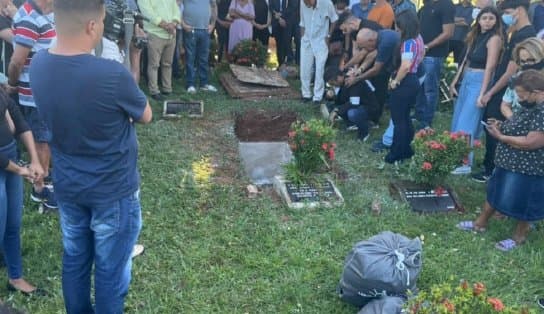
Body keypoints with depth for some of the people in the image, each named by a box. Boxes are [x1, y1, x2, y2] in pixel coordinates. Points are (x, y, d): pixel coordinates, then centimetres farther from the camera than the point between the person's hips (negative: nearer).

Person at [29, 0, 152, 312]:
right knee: (111, 269, 13)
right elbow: (145, 116, -9)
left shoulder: (38, 65, -9)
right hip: (113, 191, -6)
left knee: (74, 260, 23)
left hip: (67, 187, 6)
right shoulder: (112, 74, -30)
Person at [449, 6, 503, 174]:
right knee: (457, 121, 11)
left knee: (466, 123, -8)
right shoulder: (475, 36, 12)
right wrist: (454, 82, 14)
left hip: (479, 82, -8)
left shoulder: (494, 38, -11)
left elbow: (490, 67, -16)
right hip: (466, 80, 8)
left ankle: (467, 162, 0)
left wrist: (482, 94, -20)